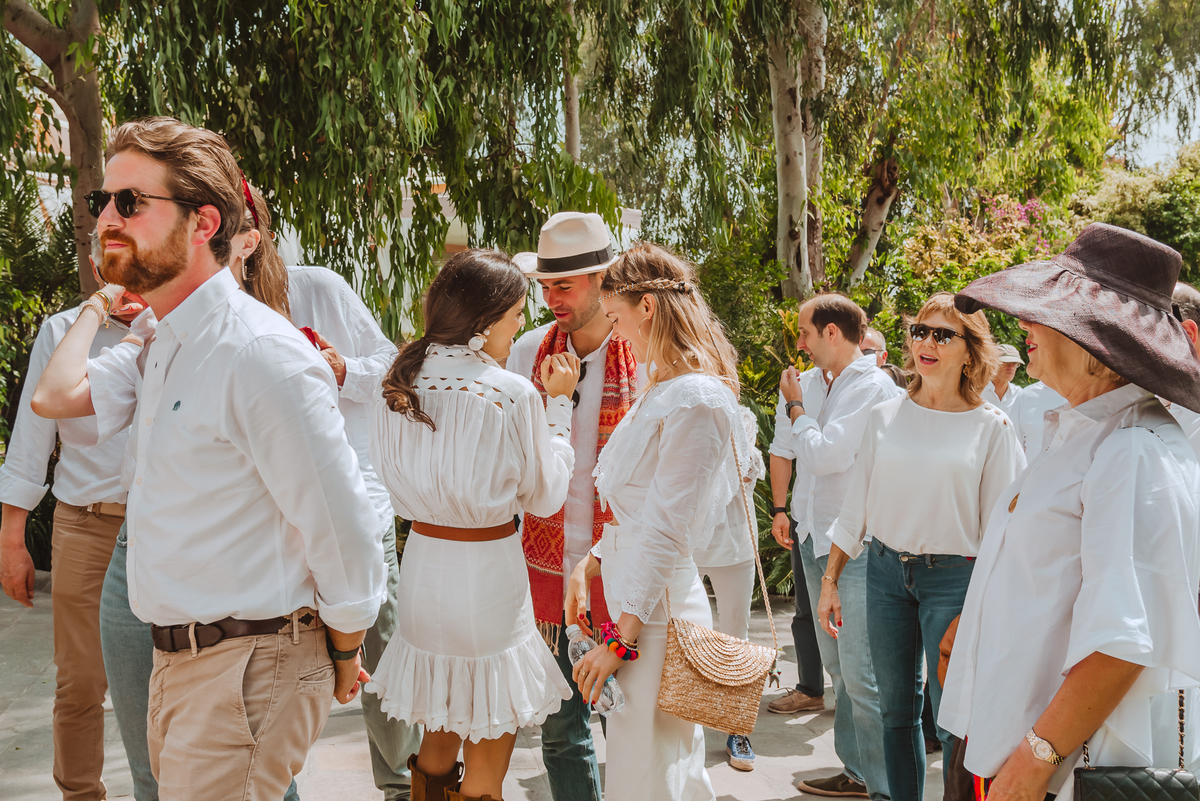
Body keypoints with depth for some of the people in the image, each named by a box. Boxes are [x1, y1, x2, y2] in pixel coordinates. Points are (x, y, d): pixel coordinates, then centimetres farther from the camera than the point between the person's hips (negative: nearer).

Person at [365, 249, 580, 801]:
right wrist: (558, 403, 1)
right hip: (488, 570, -6)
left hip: (420, 563, 6)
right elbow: (544, 497, -5)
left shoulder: (399, 386, -1)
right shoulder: (515, 395, -17)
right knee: (491, 737, 11)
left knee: (441, 731, 23)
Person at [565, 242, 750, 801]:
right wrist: (589, 565, 8)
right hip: (629, 595, 9)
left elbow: (666, 531, -20)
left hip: (656, 607, -9)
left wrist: (620, 638, -18)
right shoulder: (660, 390, 13)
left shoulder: (694, 400, -18)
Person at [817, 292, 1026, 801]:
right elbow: (855, 505, 8)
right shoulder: (886, 416, 4)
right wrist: (830, 579, 5)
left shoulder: (990, 427, -4)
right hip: (885, 570, 3)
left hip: (953, 577, -3)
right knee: (896, 709, 13)